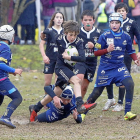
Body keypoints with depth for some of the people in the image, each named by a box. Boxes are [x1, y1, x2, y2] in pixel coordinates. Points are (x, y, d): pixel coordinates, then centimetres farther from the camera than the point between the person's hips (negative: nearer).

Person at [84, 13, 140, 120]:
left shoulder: (126, 36, 1)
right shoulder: (105, 36, -7)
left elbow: (131, 51, 15)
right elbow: (96, 53, -5)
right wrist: (107, 50, -21)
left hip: (120, 66, 2)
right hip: (105, 67, -2)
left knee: (130, 84, -22)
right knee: (97, 91, 0)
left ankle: (127, 112, -16)